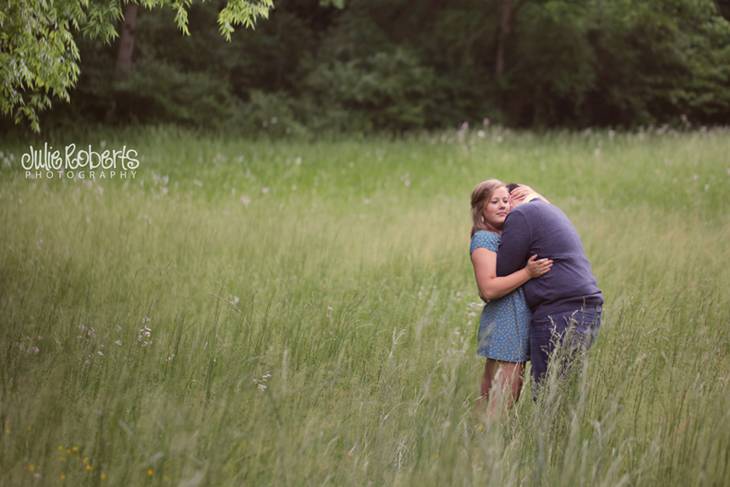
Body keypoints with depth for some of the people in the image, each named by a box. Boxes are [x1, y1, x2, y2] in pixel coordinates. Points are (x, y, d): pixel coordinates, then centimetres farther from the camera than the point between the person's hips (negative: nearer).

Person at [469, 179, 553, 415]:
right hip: (503, 327, -9)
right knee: (499, 404, -11)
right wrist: (527, 272, -22)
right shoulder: (484, 239, -9)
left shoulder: (507, 236, 19)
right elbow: (489, 289, -20)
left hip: (517, 327, 9)